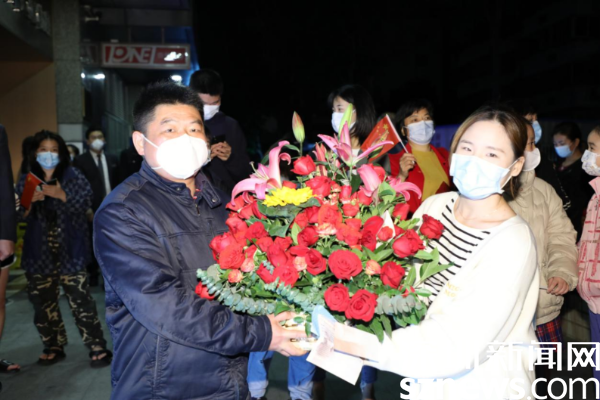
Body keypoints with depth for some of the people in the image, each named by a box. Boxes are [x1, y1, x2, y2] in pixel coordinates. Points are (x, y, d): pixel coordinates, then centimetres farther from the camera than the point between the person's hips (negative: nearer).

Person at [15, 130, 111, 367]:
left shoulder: (73, 176, 0)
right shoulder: (26, 181, 8)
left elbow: (85, 201, -10)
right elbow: (20, 216, 6)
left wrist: (60, 194, -21)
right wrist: (30, 202, -14)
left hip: (69, 251, -4)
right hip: (39, 253, 4)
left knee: (80, 300, -6)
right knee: (43, 301, 10)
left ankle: (98, 348, 0)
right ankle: (53, 347, 25)